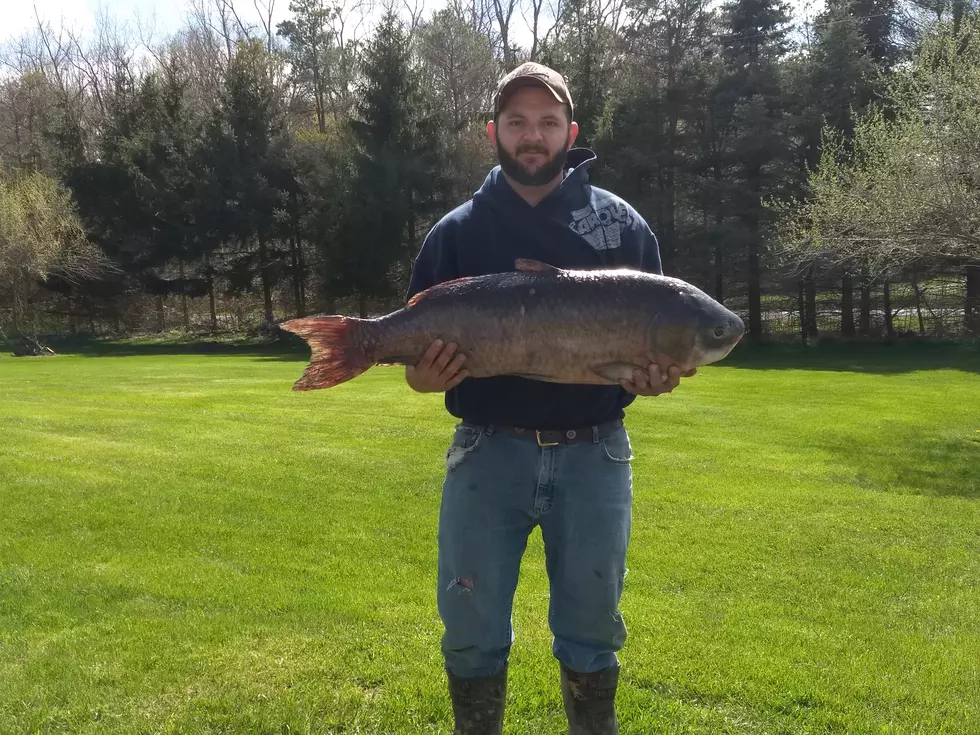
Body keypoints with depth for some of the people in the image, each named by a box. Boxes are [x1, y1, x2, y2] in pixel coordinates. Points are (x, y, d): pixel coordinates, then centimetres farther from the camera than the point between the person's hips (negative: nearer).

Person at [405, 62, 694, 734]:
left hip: (594, 454, 0)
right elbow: (417, 358, 5)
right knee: (472, 631, 7)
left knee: (592, 628, 11)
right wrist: (430, 375, -18)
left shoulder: (621, 223, 5)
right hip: (488, 452, 0)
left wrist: (654, 377, -15)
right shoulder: (458, 231, 5)